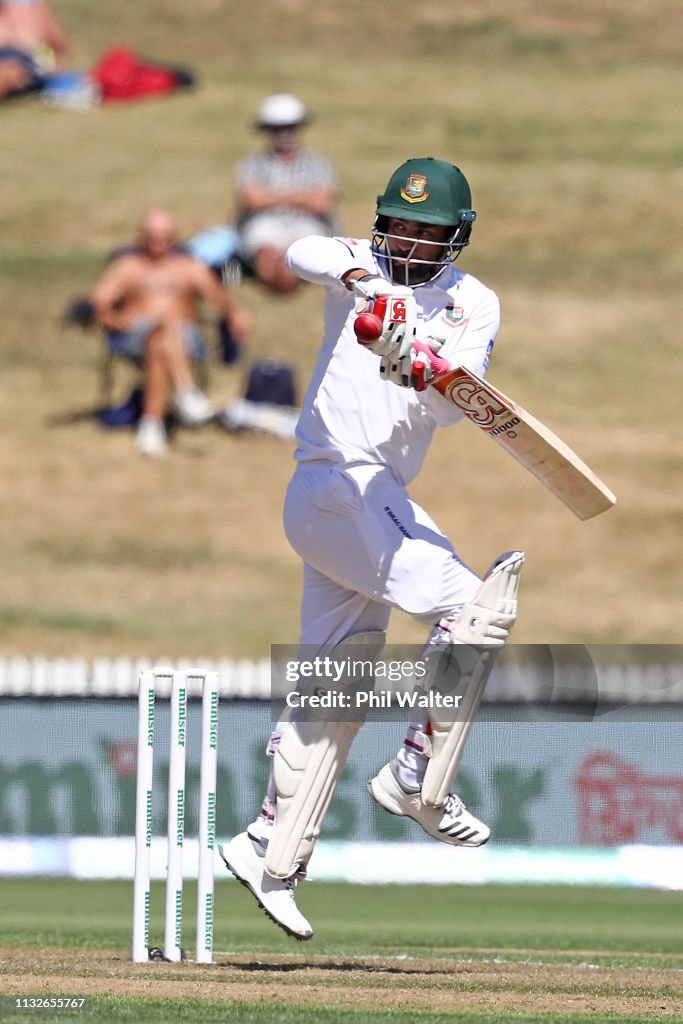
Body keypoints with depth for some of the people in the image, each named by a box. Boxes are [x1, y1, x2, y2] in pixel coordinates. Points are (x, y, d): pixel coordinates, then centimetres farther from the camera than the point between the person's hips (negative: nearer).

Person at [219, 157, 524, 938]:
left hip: (376, 499, 7)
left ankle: (271, 851, 13)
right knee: (473, 607, -16)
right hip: (341, 484, -7)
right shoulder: (360, 268, 1)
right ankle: (417, 779, -14)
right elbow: (301, 255, -21)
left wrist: (419, 373, -28)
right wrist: (354, 274, -41)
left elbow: (453, 406, -7)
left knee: (334, 692, 9)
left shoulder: (474, 305, 9)